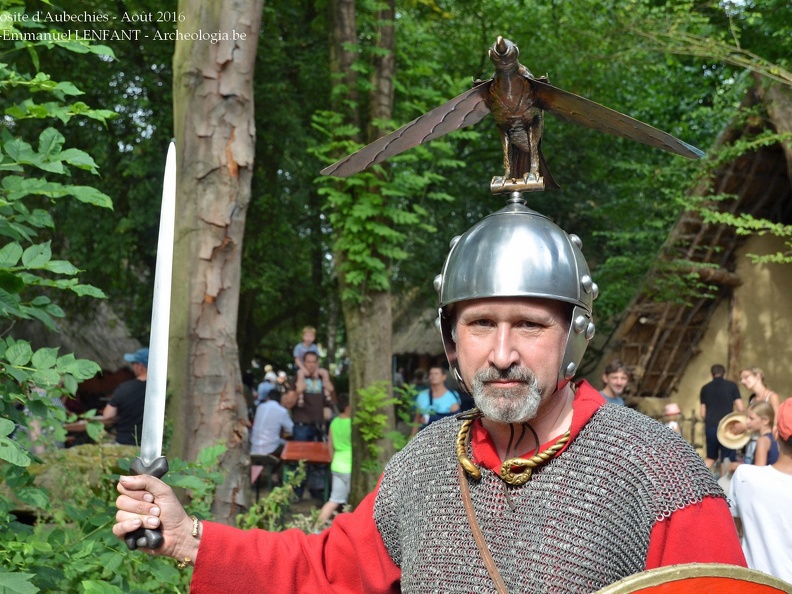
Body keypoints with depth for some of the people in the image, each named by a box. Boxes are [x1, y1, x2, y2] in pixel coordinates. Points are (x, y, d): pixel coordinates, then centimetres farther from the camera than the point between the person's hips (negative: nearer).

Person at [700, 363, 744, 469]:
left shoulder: (705, 388, 10)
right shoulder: (731, 386, 2)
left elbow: (703, 414, 10)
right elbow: (740, 409, -2)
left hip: (710, 427, 3)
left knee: (711, 458, 18)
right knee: (727, 459, 3)